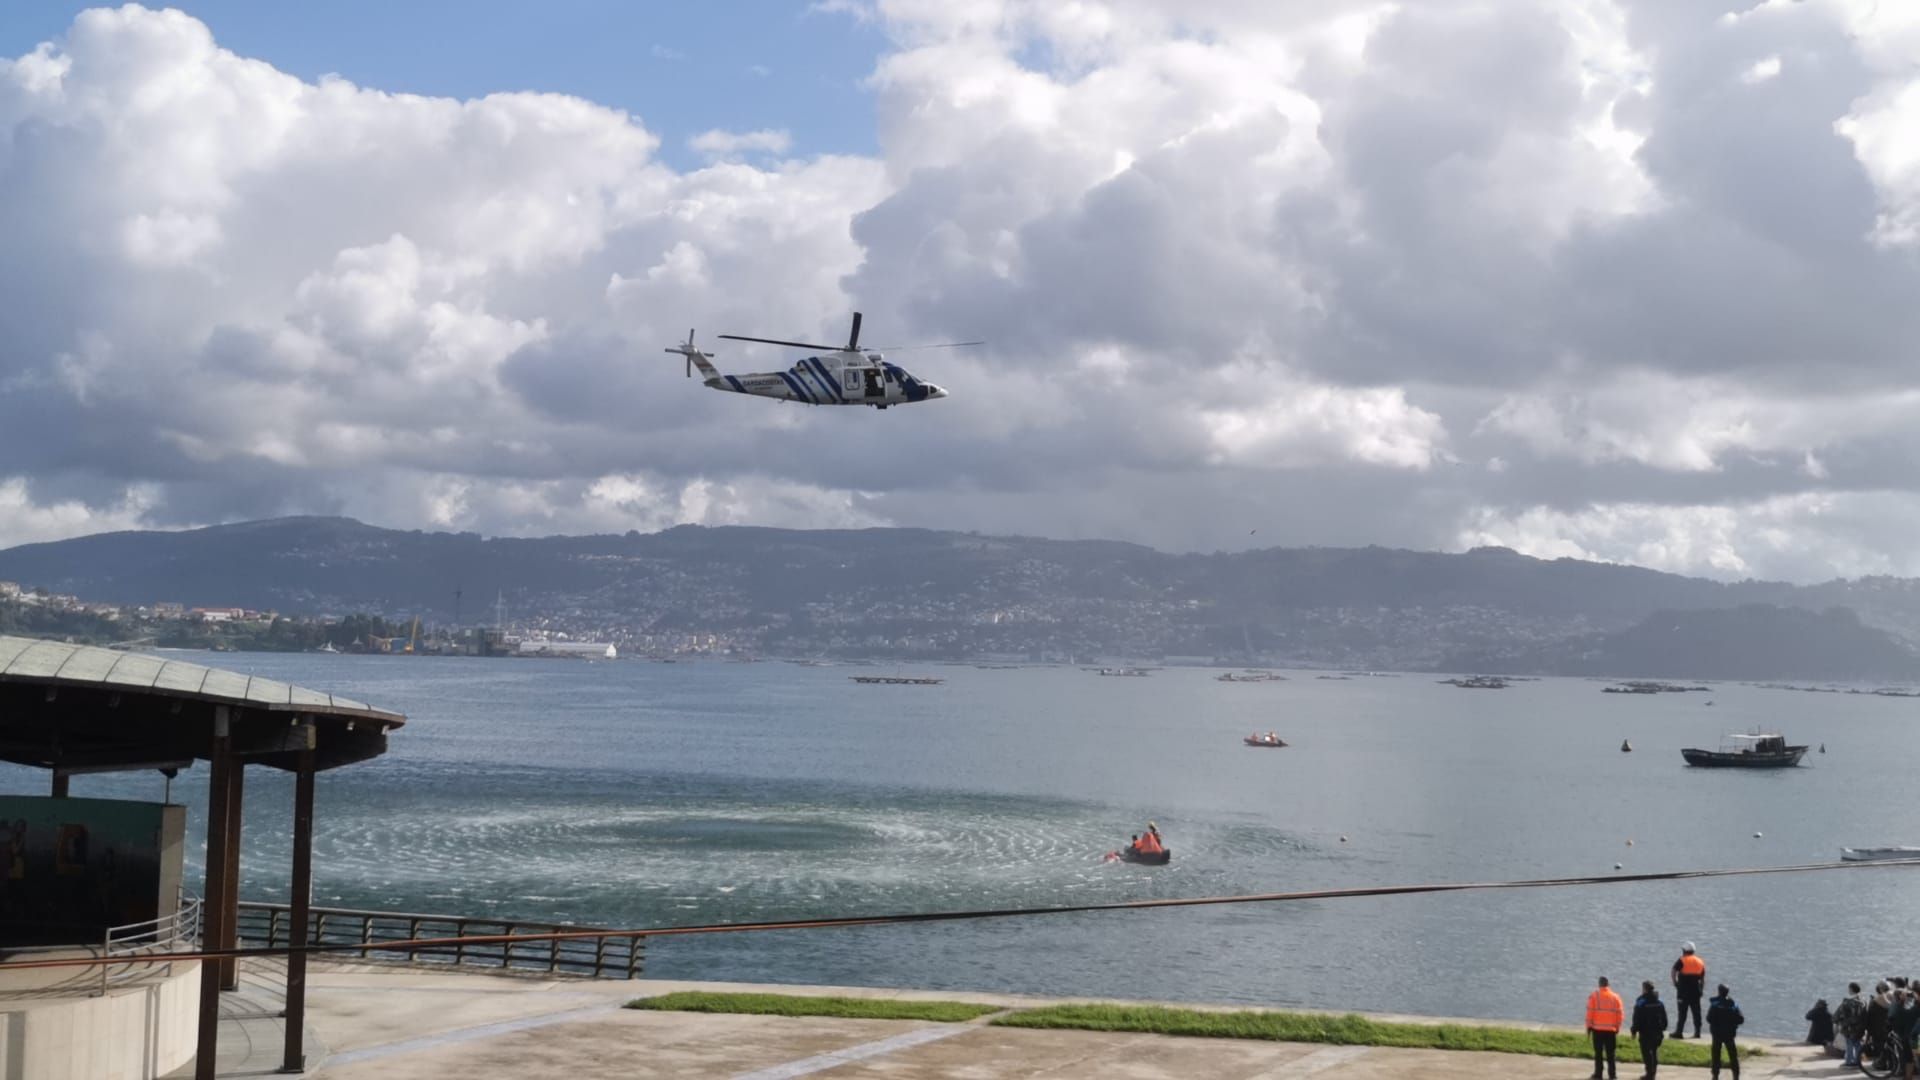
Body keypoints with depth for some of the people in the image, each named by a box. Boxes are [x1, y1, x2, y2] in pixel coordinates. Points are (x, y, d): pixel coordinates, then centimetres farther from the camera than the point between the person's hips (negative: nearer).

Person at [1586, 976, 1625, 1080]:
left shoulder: (1593, 996, -5)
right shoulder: (1615, 997, 1)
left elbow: (1589, 1012, -6)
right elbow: (1620, 1014, 2)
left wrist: (1588, 1026, 2)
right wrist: (1617, 1027, 11)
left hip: (1597, 1029, -1)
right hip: (1611, 1029, 1)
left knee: (1598, 1052, 5)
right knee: (1610, 1053, 8)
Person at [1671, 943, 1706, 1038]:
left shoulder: (1681, 961, -4)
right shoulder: (1700, 962, 12)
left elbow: (1673, 971, -15)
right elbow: (1702, 978, 13)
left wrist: (1675, 982, -3)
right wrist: (1701, 990, 15)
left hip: (1683, 990, -4)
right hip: (1696, 990, 4)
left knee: (1682, 1012, -3)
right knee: (1696, 1012, 9)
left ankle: (1679, 1032, -5)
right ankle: (1697, 1032, 8)